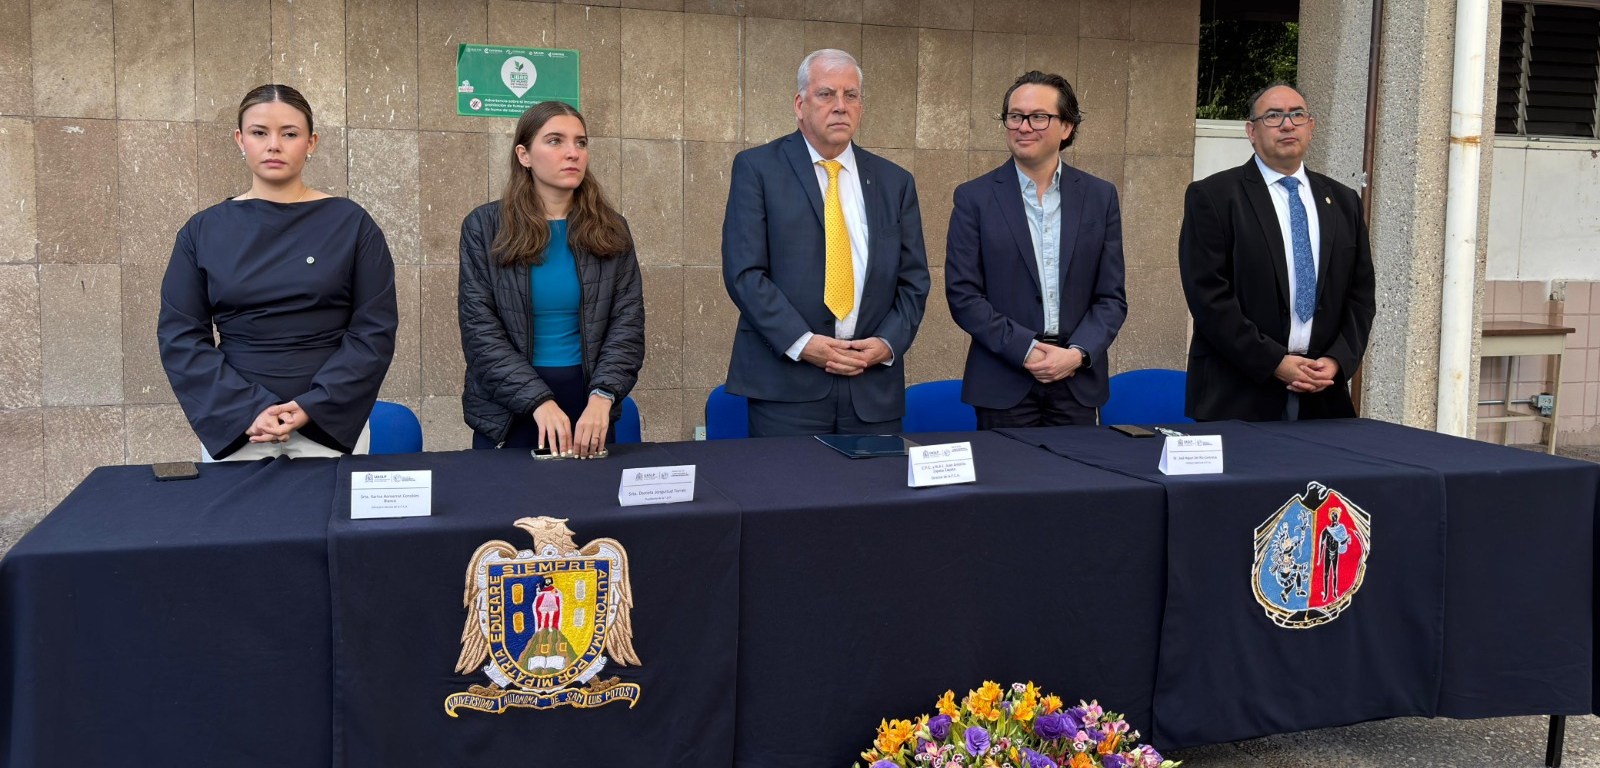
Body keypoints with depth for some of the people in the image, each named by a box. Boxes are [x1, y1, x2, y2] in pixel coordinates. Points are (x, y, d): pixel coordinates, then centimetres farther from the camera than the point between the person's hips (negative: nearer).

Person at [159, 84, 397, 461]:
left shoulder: (351, 223, 0)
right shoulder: (204, 231, 4)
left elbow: (375, 329, -5)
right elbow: (179, 335, 0)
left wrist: (312, 407, -16)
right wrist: (248, 409, -14)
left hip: (331, 423, -1)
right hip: (230, 428, 1)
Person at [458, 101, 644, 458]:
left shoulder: (611, 230, 3)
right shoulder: (484, 227, -3)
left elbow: (628, 321, -4)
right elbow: (480, 329, -9)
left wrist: (602, 395, -20)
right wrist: (539, 401, -21)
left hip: (591, 403, 2)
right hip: (507, 411, -2)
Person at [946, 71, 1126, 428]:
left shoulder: (1100, 197, 7)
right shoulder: (974, 197, 0)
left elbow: (1112, 297, 6)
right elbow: (962, 294, -4)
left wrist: (1077, 354, -10)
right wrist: (1025, 350, -13)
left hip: (1078, 383, 2)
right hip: (1003, 385, -2)